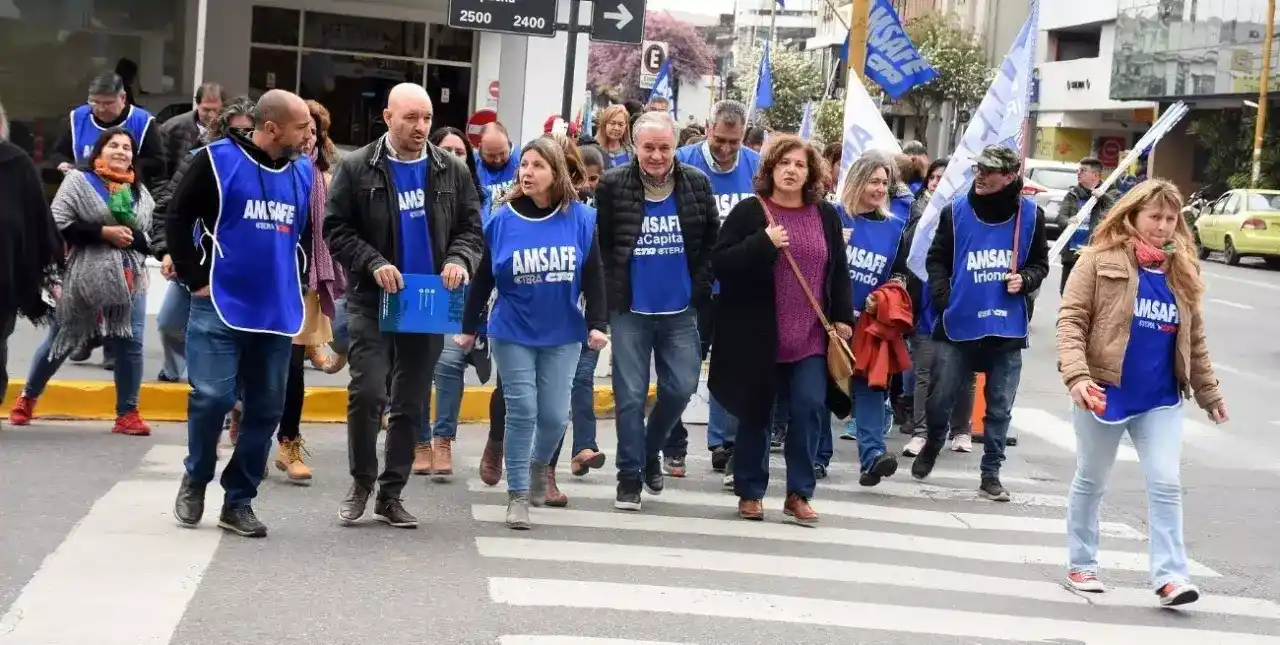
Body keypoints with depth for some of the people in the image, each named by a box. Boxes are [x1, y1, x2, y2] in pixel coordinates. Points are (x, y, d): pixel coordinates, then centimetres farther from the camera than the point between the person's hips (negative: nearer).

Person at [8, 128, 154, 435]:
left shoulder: (139, 191, 14)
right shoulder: (79, 180, -2)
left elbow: (150, 237, 17)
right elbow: (58, 223, -11)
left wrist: (132, 237, -6)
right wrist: (104, 232, -16)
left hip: (130, 280, 4)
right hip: (85, 279, -4)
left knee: (130, 344, -3)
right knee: (60, 341, 8)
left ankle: (127, 414, 7)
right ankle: (28, 398, 28)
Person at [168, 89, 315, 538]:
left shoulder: (303, 172, 9)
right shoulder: (217, 160, -7)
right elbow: (178, 219, -4)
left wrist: (298, 280, 13)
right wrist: (195, 278, -7)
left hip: (278, 312, 5)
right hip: (221, 306, -5)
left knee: (266, 409, 5)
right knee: (212, 397, -9)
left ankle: (238, 501, 17)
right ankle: (195, 479, 17)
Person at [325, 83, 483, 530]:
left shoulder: (453, 172, 6)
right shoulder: (356, 168, -2)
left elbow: (471, 228, 9)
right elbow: (335, 229, -3)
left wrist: (459, 260, -12)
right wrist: (372, 264, -17)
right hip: (372, 301, -3)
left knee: (411, 404, 7)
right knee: (368, 393, -13)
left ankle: (391, 494, 17)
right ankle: (362, 481, 9)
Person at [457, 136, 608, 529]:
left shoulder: (580, 218, -6)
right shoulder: (502, 219, -7)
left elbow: (594, 276, 0)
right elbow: (483, 279, 1)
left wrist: (596, 324, -6)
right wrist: (469, 327, 4)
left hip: (563, 335, 1)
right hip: (512, 333, -1)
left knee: (554, 414, 3)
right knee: (521, 411, -4)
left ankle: (541, 466, 35)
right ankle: (517, 494, 6)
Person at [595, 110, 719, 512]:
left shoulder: (696, 184, 0)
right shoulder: (613, 185, -6)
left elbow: (712, 239, 7)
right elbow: (598, 243, 0)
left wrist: (699, 286, 0)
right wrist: (612, 288, -4)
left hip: (680, 310, 2)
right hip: (630, 310, -2)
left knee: (680, 388, 3)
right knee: (630, 395, 1)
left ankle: (651, 450, 29)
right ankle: (630, 474, 12)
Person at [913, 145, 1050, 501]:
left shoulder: (1030, 215, 0)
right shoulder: (955, 211, -2)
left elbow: (1040, 262, 11)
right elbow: (936, 259, 6)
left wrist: (1025, 279, -10)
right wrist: (941, 294, -9)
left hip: (1007, 328, 0)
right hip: (958, 324, 0)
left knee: (999, 408, 5)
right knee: (939, 398, 5)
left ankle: (991, 473, 18)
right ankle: (933, 445, 35)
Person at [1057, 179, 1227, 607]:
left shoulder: (1183, 272, 9)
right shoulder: (1100, 260, -5)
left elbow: (1194, 339, 16)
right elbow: (1071, 320, -10)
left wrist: (1208, 392, 17)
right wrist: (1076, 375, -23)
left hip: (1161, 399, 3)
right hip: (1106, 392, -3)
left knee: (1166, 484, -4)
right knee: (1091, 481, 11)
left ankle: (1169, 575, -1)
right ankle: (1081, 564, 25)